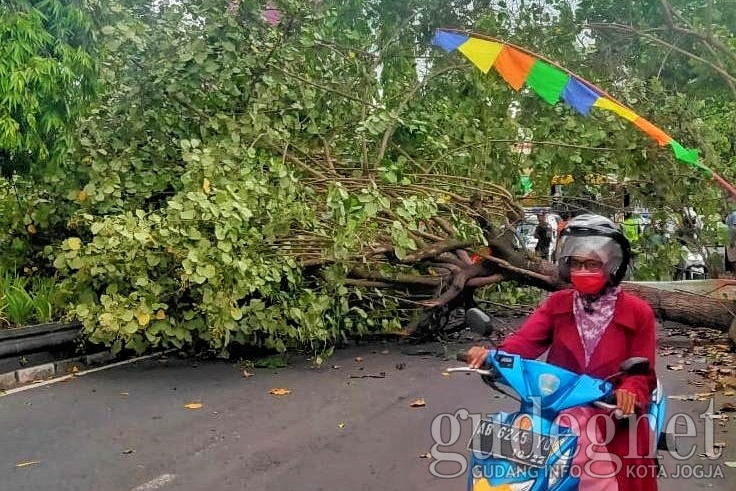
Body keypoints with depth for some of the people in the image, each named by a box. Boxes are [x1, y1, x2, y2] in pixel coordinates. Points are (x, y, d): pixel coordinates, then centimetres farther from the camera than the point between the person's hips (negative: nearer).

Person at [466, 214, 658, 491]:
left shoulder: (637, 312, 1)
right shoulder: (557, 304, 7)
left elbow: (642, 372, -1)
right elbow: (527, 339, -8)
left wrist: (630, 391, -25)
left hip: (613, 415, -1)